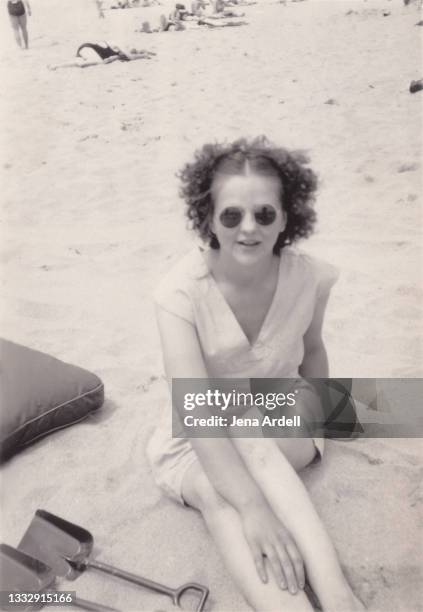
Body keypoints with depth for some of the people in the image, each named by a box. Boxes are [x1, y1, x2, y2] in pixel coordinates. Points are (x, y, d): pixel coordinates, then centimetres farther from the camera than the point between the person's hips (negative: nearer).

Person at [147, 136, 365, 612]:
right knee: (221, 497, -32)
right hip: (200, 445, -1)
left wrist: (314, 405, -7)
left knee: (249, 434, -33)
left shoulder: (311, 278, -16)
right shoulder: (181, 291, -25)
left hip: (282, 433, 1)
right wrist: (253, 507, -41)